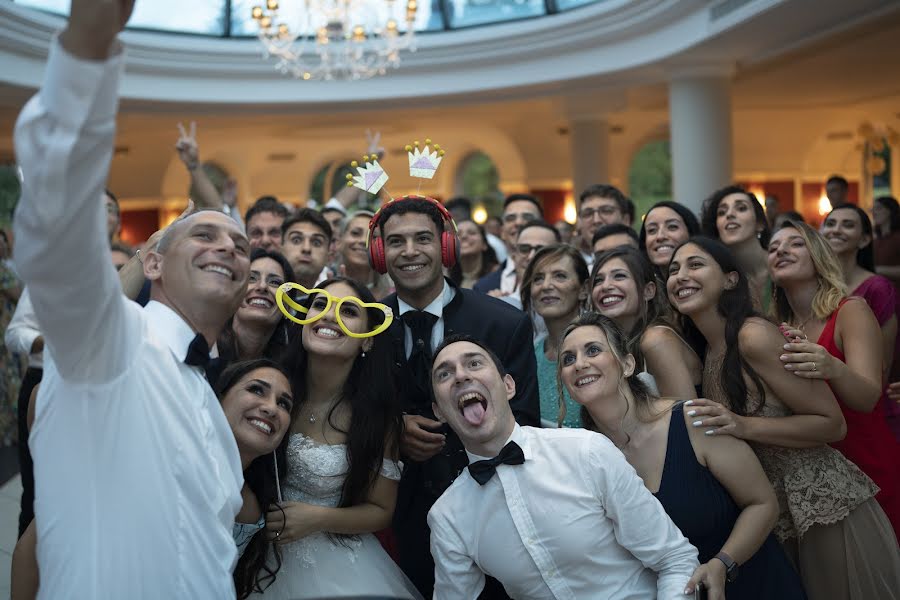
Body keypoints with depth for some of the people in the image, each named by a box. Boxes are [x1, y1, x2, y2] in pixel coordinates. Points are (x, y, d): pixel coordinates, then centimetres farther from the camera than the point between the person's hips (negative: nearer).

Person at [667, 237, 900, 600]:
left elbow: (833, 424, -18)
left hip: (827, 508, -8)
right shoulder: (704, 351, 6)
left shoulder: (755, 336, -18)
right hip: (779, 518, 8)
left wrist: (745, 427, -27)